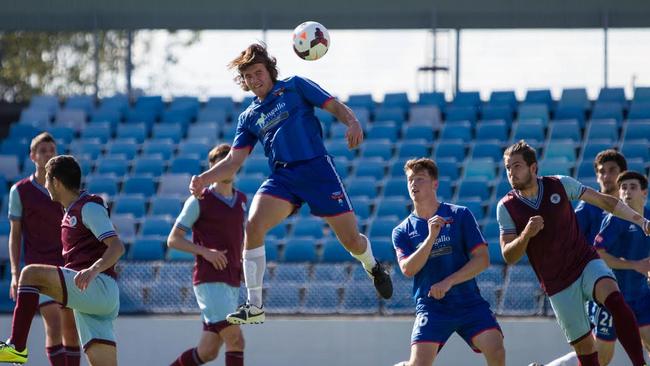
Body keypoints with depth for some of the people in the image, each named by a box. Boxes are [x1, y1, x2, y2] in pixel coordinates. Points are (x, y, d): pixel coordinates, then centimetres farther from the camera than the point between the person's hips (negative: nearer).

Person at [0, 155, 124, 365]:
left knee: (30, 274, -19)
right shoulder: (71, 212, 25)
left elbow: (117, 247, -17)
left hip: (98, 286, -9)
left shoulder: (90, 207, -4)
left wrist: (93, 270, -32)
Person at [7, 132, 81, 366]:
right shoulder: (20, 191, 1)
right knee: (53, 323, -16)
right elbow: (15, 235, 2)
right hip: (39, 266, -4)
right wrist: (15, 273, -6)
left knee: (71, 327, 4)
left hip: (68, 267, 4)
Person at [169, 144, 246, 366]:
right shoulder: (199, 201, -4)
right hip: (210, 280, -7)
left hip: (232, 281, 7)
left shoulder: (241, 200, 15)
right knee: (235, 339, -17)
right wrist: (205, 252, -17)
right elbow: (173, 240, -3)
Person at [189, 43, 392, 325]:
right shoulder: (249, 117, 18)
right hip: (281, 177, 3)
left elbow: (335, 107, 4)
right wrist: (204, 179, -2)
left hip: (317, 168, -3)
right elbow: (234, 160, 15)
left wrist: (352, 122, -18)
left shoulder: (294, 87, 9)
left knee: (351, 240, -3)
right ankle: (254, 307, -22)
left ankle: (373, 267, 36)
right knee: (253, 225, -24)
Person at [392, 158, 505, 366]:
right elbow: (408, 269, -9)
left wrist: (448, 282, -13)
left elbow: (482, 259, -3)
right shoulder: (402, 231, 7)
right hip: (431, 307, 0)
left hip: (469, 302, 0)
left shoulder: (460, 215, 3)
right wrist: (431, 237, -19)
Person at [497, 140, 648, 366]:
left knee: (614, 299, -31)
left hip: (586, 264, -1)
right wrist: (526, 235, -24)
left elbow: (603, 201, 5)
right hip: (558, 286, 1)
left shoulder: (559, 185, -2)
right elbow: (509, 256, -5)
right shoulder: (506, 207, -3)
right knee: (584, 347, -3)